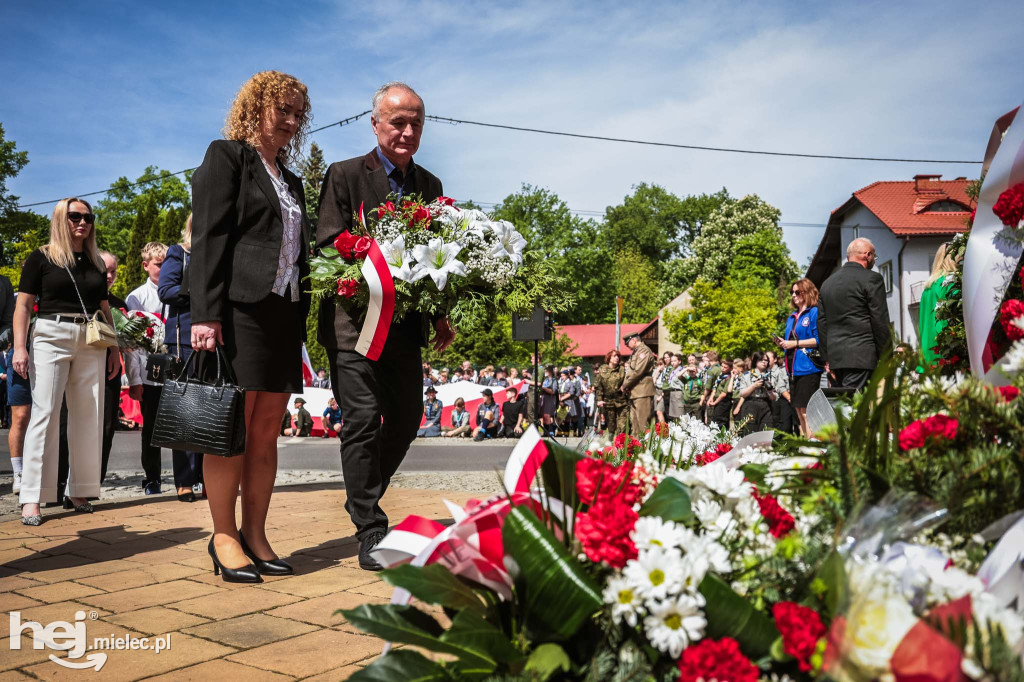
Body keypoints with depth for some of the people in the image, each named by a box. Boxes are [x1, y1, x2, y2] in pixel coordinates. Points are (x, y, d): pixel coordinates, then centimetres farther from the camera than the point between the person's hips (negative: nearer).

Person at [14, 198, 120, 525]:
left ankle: (80, 491, 11)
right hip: (51, 336, -4)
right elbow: (23, 305, 0)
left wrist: (114, 349, 14)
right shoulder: (41, 258, 3)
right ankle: (32, 497, -9)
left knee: (88, 417, 3)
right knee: (45, 413, -10)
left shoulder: (96, 263, 15)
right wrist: (19, 347, -10)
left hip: (91, 342, 4)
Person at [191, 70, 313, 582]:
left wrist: (303, 318, 12)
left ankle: (254, 535, 13)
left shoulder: (290, 180, 23)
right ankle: (224, 538, 7)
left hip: (284, 313, 7)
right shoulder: (227, 156, 3)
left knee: (266, 432, 6)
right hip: (239, 310, -7)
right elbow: (207, 237, -7)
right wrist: (205, 313, -17)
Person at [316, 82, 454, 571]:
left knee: (407, 417, 12)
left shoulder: (430, 184, 13)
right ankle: (370, 530, 2)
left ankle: (363, 499, 35)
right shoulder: (344, 175, -2)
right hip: (354, 319, -6)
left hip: (406, 324, 6)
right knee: (363, 416, -8)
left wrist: (440, 315, 5)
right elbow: (329, 246, -8)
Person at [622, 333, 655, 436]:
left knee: (643, 423, -10)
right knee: (634, 422, 11)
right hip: (633, 392, 10)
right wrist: (625, 386, 4)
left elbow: (637, 371, -17)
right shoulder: (635, 353, 21)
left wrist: (625, 385, -9)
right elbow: (630, 371, 22)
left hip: (642, 392, -10)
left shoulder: (644, 351, -9)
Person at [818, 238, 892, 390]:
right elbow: (880, 321, -7)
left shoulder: (827, 283, 16)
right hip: (861, 356, -6)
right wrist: (886, 358, -2)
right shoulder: (871, 279, -4)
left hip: (834, 356, 7)